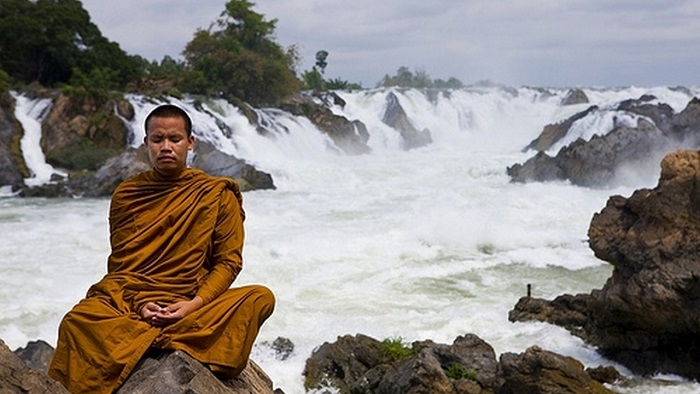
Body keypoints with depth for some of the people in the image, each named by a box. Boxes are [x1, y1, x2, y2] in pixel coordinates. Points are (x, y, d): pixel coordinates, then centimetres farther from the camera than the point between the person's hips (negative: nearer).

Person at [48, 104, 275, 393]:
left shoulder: (218, 194, 8)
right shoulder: (126, 195, 12)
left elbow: (228, 261, 5)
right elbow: (118, 264, 11)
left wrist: (196, 303, -13)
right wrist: (139, 304, -9)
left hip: (190, 304, 1)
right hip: (129, 300, 0)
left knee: (261, 297, -29)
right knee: (77, 322, -31)